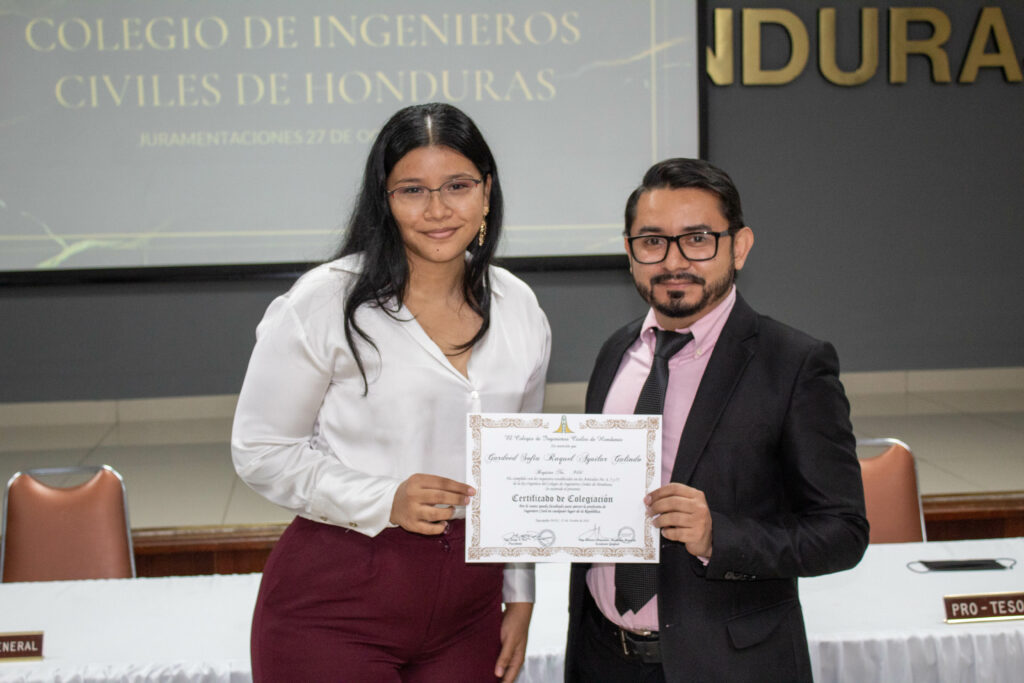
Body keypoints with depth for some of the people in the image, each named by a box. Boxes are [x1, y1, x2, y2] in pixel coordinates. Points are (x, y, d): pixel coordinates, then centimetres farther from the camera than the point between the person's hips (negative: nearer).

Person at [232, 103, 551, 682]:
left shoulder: (519, 309, 6)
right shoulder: (326, 302, -8)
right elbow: (260, 450, -6)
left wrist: (520, 597, 14)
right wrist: (384, 501, -18)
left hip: (469, 604, 4)